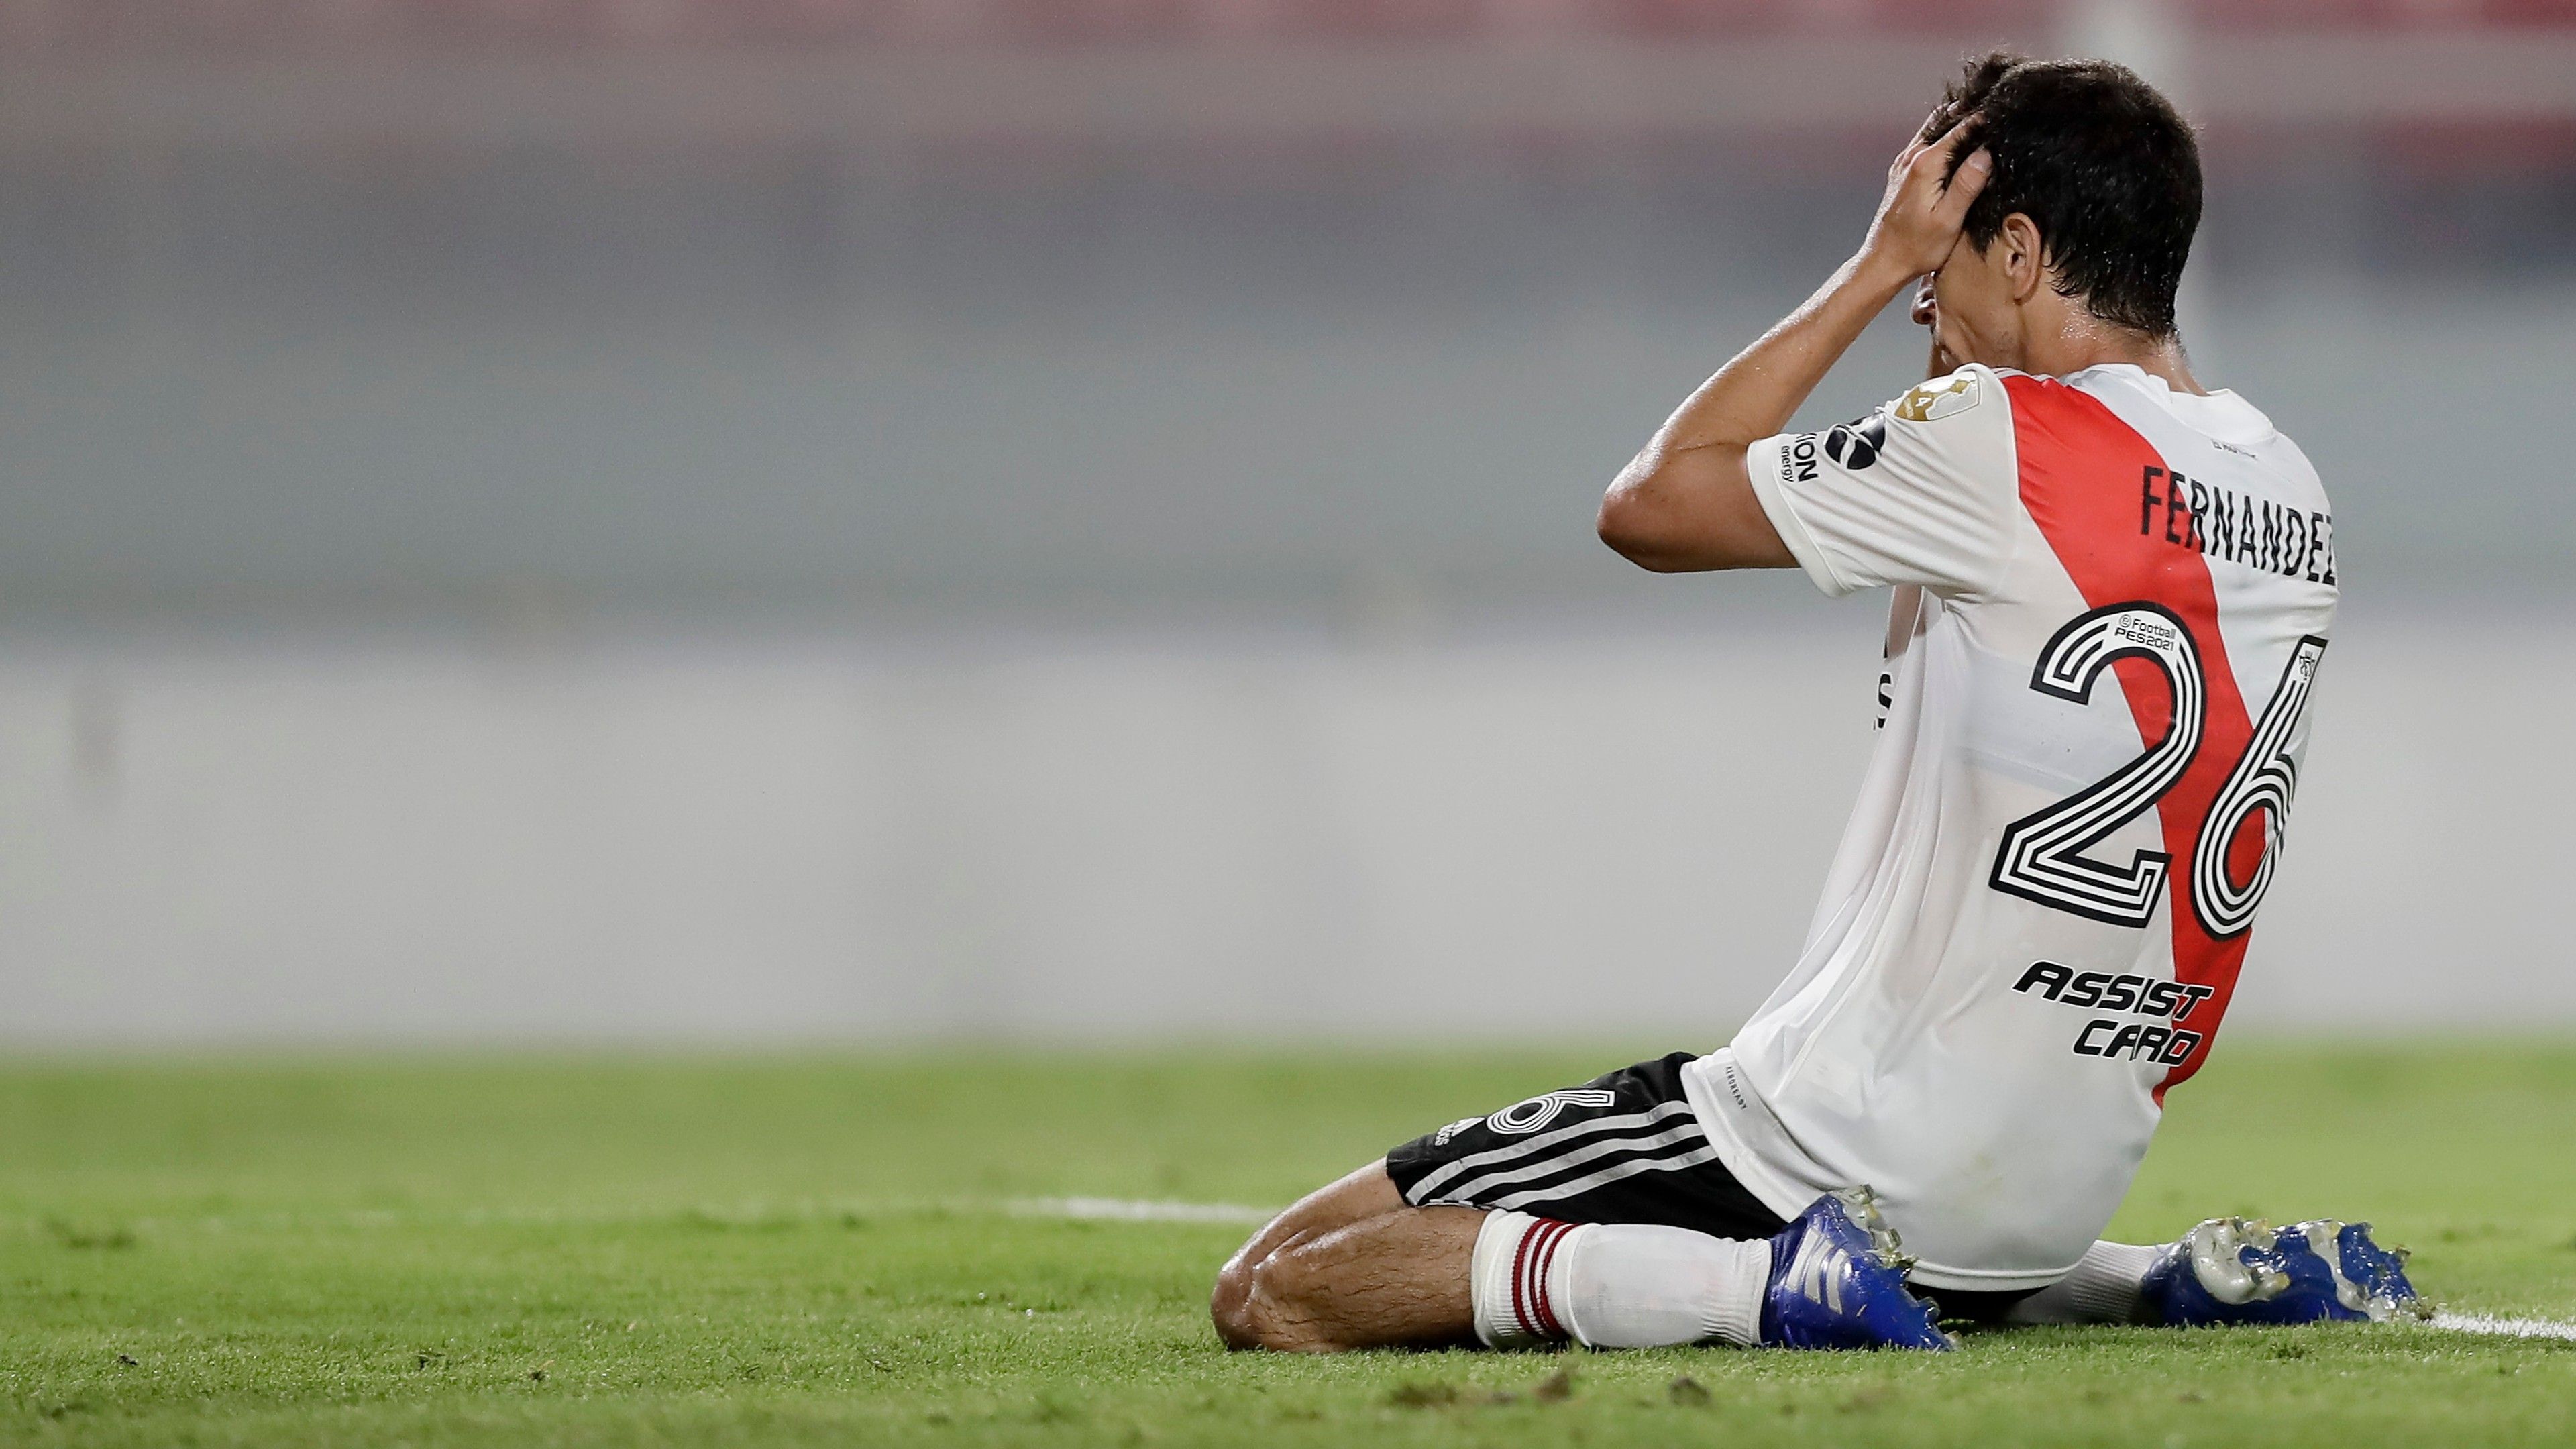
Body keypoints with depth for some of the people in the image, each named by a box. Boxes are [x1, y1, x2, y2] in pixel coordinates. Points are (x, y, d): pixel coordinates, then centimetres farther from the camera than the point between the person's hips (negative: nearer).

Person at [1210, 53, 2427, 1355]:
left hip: (1851, 1139, -8)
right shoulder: (2293, 500, 7)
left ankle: (1777, 1286, -17)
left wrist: (1880, 266, 3)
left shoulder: (2005, 445, -15)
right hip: (2066, 1188, 8)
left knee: (1274, 1293, -5)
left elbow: (1650, 505, -4)